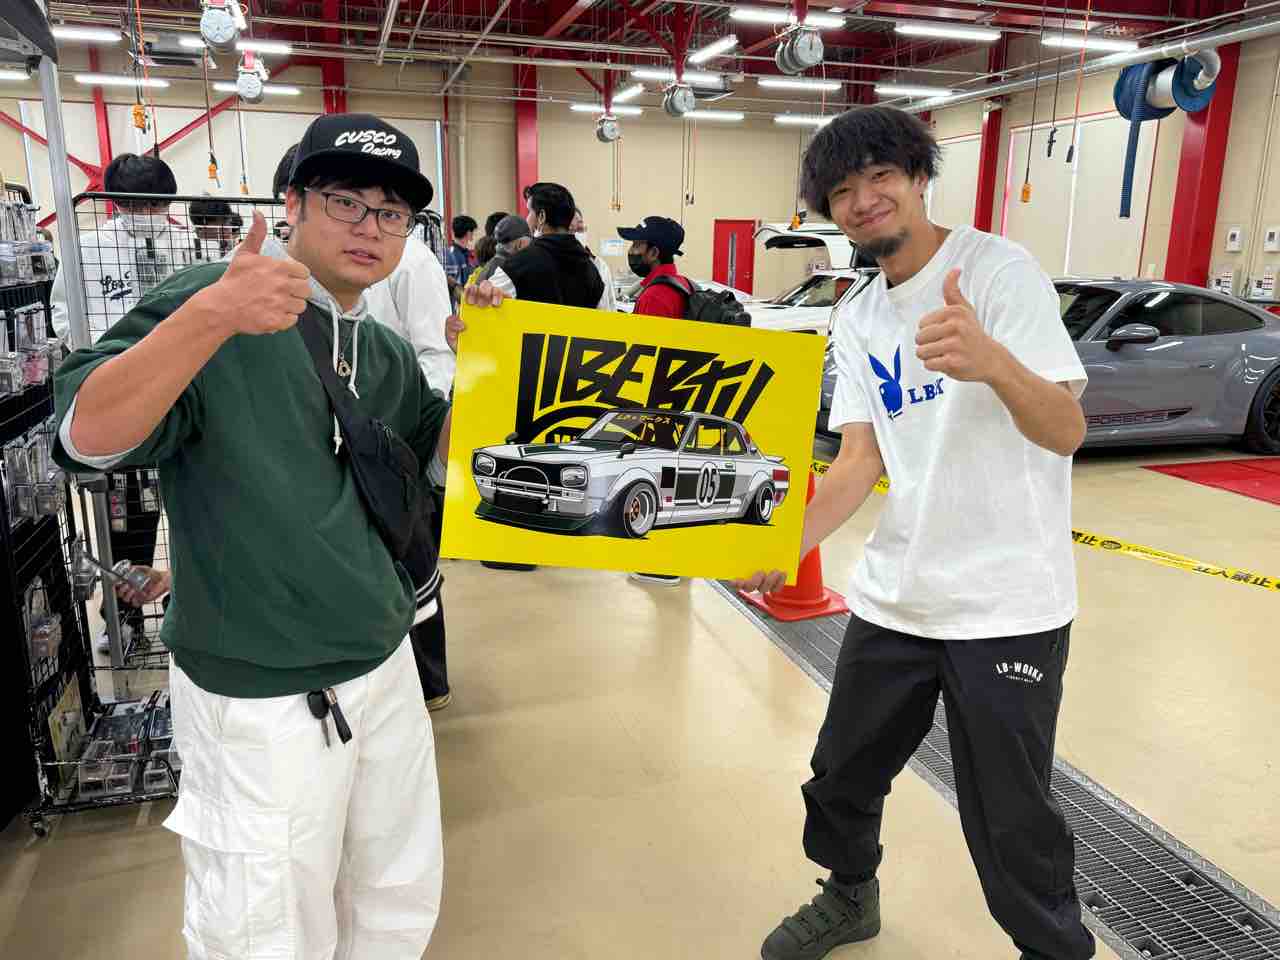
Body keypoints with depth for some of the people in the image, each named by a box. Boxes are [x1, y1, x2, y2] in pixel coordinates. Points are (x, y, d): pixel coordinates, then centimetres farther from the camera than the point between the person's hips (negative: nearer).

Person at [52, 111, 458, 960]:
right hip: (262, 700, -6)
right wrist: (213, 316, -38)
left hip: (387, 670, 7)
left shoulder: (389, 355, 7)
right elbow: (87, 437, -24)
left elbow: (444, 460, 15)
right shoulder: (209, 303, -13)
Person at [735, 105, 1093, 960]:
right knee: (843, 774, 19)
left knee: (1011, 819, 4)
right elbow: (860, 459, 0)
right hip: (894, 596, 6)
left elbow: (1067, 431, -21)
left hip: (1006, 606, -6)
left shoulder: (1000, 269, -11)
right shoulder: (857, 321, 7)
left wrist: (992, 361, -43)